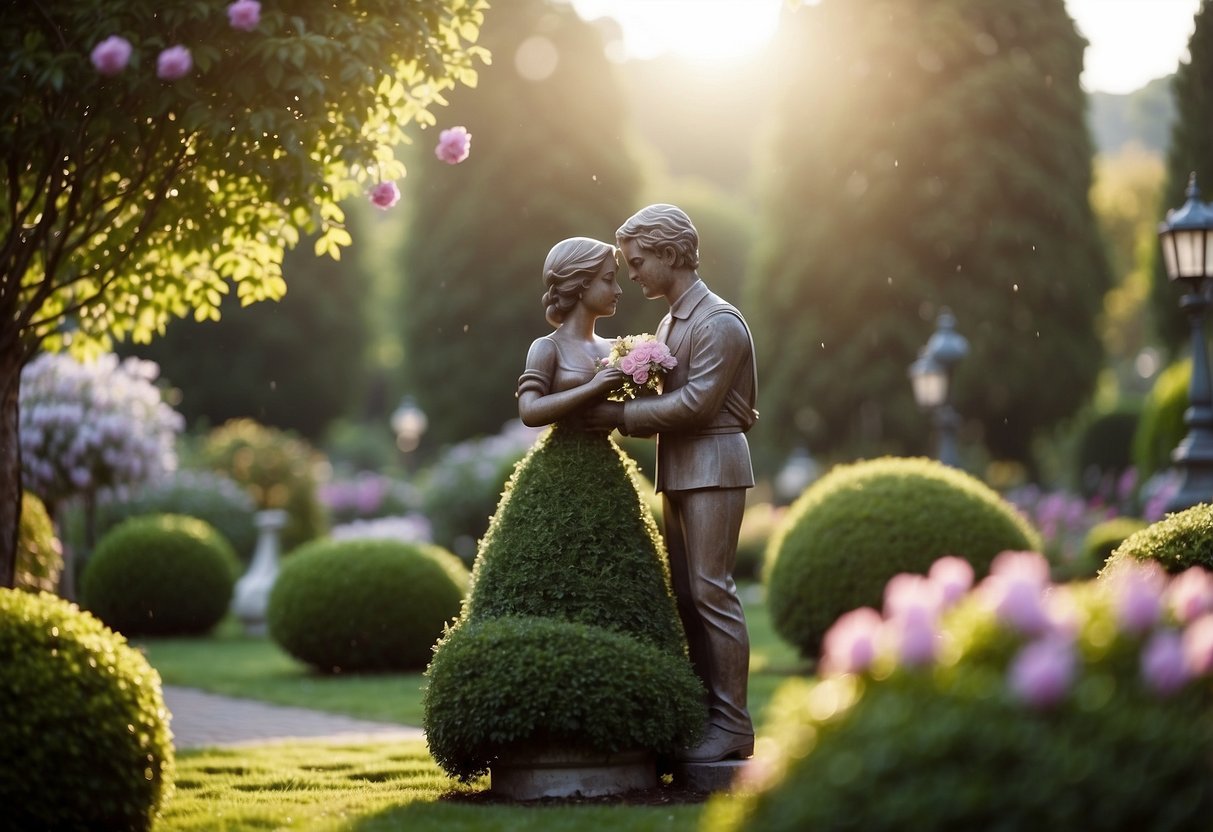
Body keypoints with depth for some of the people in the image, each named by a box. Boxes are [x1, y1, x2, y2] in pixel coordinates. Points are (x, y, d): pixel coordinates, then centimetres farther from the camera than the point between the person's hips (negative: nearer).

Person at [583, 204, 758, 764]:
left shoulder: (718, 320, -10)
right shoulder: (669, 323, 18)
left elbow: (696, 402, -18)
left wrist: (623, 415, -15)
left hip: (712, 466, -9)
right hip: (678, 471, 9)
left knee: (711, 590, -10)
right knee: (685, 593, 7)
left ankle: (732, 727, -7)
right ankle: (703, 715, 12)